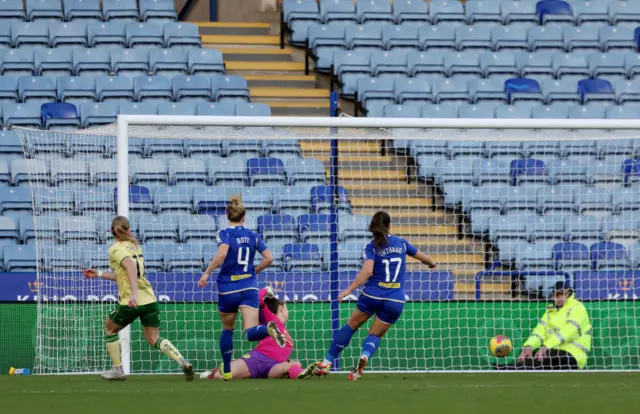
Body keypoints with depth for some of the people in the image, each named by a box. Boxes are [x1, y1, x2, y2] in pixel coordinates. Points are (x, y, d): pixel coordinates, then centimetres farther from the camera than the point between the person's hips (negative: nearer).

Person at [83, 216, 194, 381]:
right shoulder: (135, 246, 16)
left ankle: (118, 370, 22)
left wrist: (134, 294, -34)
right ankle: (183, 362, -11)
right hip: (150, 299, 6)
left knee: (110, 330, 20)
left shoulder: (115, 249, -6)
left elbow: (131, 267, -24)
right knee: (154, 338, 12)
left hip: (131, 303, -6)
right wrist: (98, 274, 30)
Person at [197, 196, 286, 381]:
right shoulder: (253, 235, 8)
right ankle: (269, 329, -45)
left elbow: (221, 254, -23)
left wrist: (206, 273, -15)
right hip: (249, 288, 2)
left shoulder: (225, 234, -4)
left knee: (227, 330, 21)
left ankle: (226, 370, 29)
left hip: (228, 290, -2)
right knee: (251, 333, -11)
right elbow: (268, 258, 4)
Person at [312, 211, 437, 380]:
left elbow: (367, 271, -21)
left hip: (372, 296, -2)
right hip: (395, 301, 2)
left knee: (350, 326, 15)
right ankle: (364, 356, -23)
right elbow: (420, 255, 24)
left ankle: (326, 363, 16)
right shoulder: (401, 243, 7)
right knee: (375, 335, 11)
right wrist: (431, 263, 46)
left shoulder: (371, 247, -4)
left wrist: (349, 290, -22)